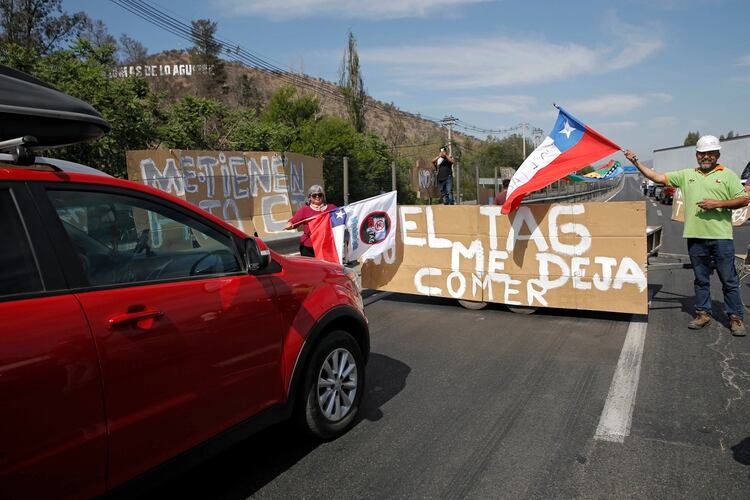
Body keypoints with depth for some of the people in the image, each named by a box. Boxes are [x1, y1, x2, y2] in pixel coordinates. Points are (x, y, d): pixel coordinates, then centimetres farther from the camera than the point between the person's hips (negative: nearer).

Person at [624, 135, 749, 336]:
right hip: (695, 236, 3)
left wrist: (718, 203, -13)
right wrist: (636, 162, 0)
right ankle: (703, 313, 23)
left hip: (721, 236, -3)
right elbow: (658, 178, 8)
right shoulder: (686, 175, 11)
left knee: (729, 280, 3)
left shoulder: (727, 175, 3)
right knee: (701, 279, 13)